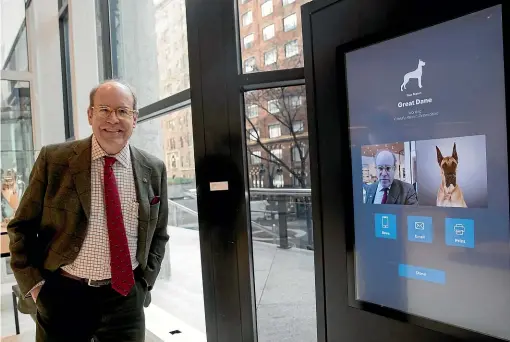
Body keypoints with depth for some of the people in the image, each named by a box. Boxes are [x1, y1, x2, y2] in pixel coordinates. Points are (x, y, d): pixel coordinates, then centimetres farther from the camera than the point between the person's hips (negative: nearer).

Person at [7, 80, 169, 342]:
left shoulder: (153, 170, 0)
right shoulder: (53, 160, -6)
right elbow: (22, 227, 1)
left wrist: (144, 283, 2)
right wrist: (34, 284, -5)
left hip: (126, 298, 1)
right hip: (61, 294, -1)